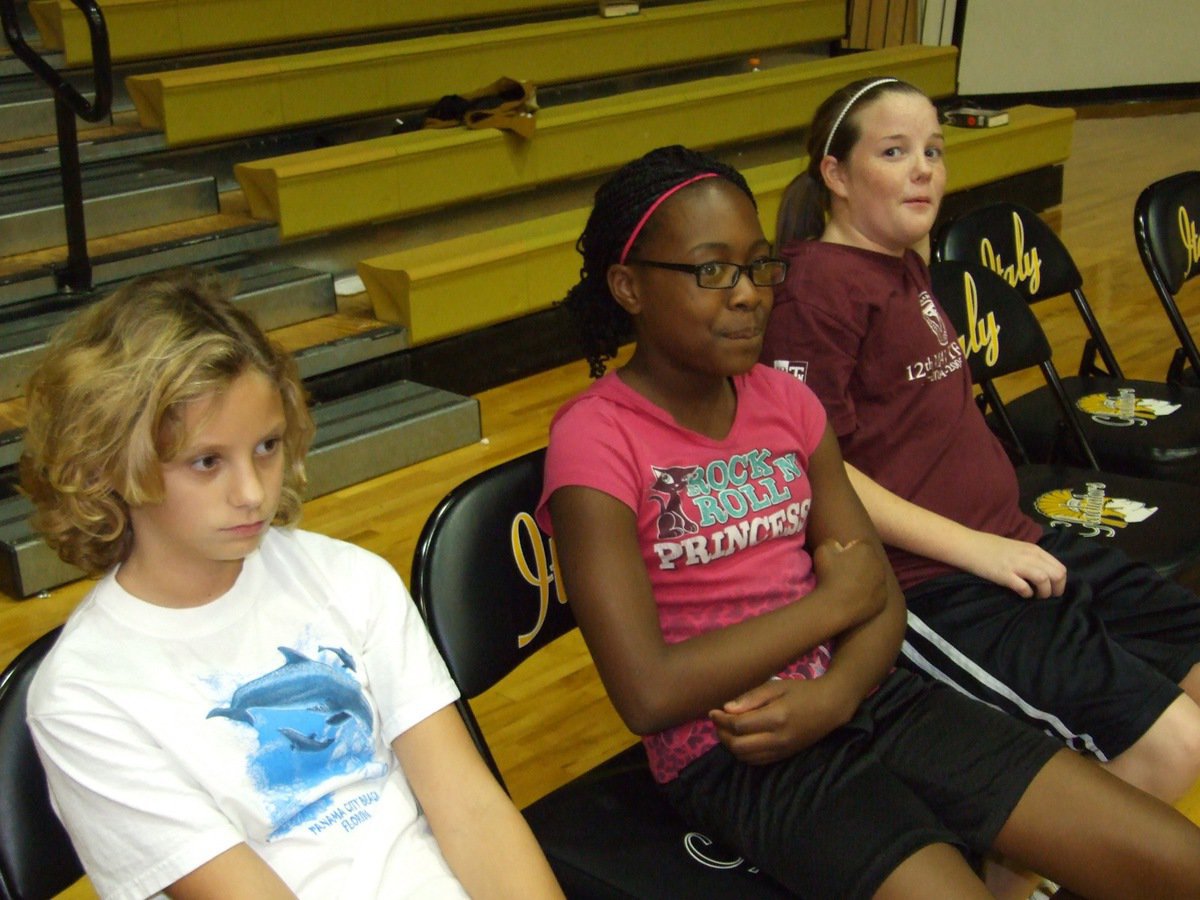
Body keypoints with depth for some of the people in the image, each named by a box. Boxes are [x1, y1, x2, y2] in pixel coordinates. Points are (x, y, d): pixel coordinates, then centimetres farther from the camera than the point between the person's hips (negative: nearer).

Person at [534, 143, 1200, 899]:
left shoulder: (785, 399, 6)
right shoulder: (595, 441, -12)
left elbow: (881, 598, 4)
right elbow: (649, 694, -20)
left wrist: (835, 694, -18)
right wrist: (830, 602, -11)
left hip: (861, 698, 6)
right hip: (733, 754, -5)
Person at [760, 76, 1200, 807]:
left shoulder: (908, 267, 17)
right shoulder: (819, 285, -12)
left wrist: (1008, 536, 7)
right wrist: (974, 548, -17)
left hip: (1012, 544, 10)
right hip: (926, 590, -10)